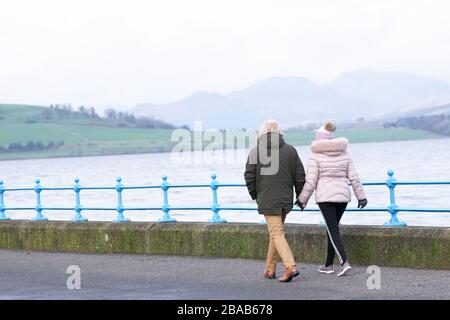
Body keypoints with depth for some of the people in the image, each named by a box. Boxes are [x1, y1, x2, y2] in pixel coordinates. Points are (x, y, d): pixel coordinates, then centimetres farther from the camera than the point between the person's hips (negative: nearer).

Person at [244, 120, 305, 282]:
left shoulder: (256, 151, -4)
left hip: (267, 200, -4)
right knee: (276, 231, 16)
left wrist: (254, 195, 13)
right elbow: (300, 176, 5)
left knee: (277, 233, -5)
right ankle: (270, 269, 21)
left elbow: (249, 177, -3)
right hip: (286, 199, 4)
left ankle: (290, 266, -21)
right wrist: (300, 196, 16)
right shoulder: (290, 150, 4)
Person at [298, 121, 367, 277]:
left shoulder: (316, 156, -7)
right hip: (343, 194, 5)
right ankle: (328, 265, 20)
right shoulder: (344, 154, 6)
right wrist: (361, 196, 11)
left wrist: (302, 199, 3)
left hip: (325, 196, -5)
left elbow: (310, 182, -8)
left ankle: (344, 262, -21)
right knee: (332, 228, 15)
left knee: (333, 230, -5)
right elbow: (353, 177, 5)